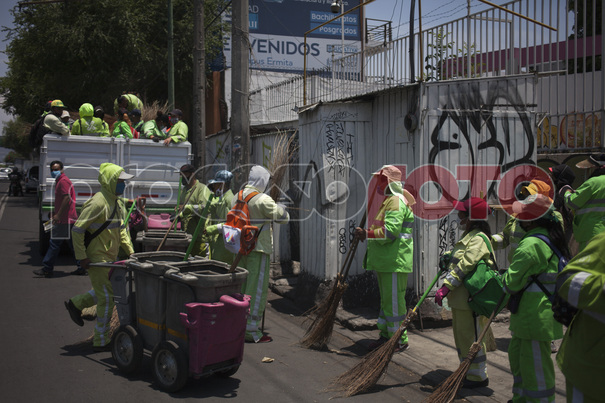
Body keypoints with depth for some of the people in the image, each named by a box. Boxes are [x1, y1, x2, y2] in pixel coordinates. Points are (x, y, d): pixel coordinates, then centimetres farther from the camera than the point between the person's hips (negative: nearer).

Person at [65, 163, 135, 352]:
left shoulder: (118, 201, 10)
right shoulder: (98, 202, -20)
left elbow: (122, 229, 20)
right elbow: (77, 230, -20)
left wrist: (130, 251, 12)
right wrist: (81, 257, -21)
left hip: (110, 256, 9)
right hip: (96, 257, -9)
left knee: (106, 292, 20)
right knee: (106, 298, -3)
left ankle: (75, 304, 39)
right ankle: (101, 342, 9)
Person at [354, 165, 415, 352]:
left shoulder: (397, 201, -15)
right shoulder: (389, 201, 20)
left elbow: (390, 232, -25)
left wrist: (367, 234, -23)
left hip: (395, 261, -11)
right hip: (384, 261, 11)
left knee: (394, 301, -6)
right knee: (386, 300, 16)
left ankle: (400, 339, 2)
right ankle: (386, 335, 25)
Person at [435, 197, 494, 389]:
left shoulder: (478, 239, -17)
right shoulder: (468, 236, 15)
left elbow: (465, 266, -27)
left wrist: (446, 287, -30)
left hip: (471, 299, -10)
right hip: (460, 298, 10)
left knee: (471, 337, -1)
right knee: (460, 336, 18)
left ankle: (479, 376, 11)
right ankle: (467, 372, 30)